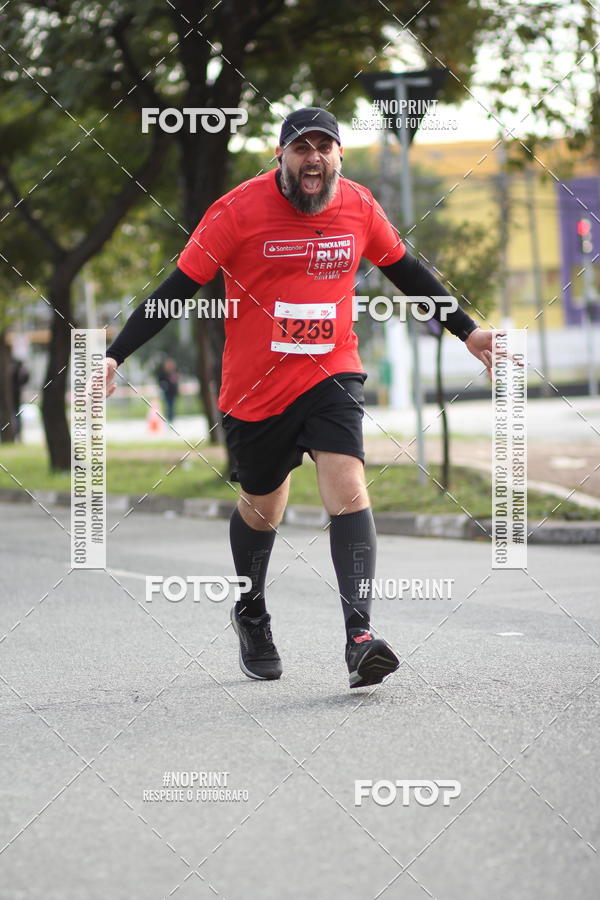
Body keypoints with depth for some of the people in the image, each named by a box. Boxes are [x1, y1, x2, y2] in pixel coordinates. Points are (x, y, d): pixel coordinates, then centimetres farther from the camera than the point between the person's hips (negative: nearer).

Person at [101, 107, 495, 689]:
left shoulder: (359, 206, -1)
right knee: (262, 509, 15)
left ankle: (360, 639, -27)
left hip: (332, 376, 1)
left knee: (348, 491, -20)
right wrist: (114, 355, -17)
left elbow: (406, 271, 16)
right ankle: (251, 614, 44)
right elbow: (177, 289, -10)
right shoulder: (239, 211, -12)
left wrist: (466, 331, 21)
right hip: (255, 387, -1)